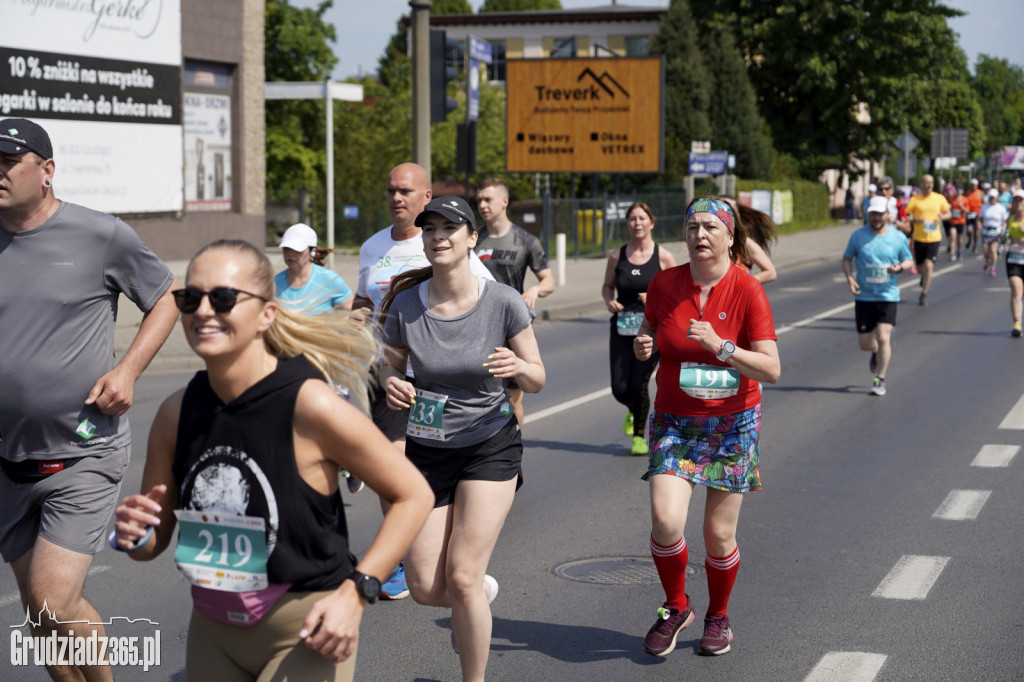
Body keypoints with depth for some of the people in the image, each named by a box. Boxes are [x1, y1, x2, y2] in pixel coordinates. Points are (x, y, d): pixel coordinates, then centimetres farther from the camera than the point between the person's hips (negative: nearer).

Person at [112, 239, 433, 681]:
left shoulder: (311, 405, -20)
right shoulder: (176, 412, -5)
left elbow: (413, 496, -11)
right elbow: (156, 537, 7)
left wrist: (354, 593, -17)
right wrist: (134, 536, -16)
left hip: (305, 632, -5)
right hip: (213, 631, 5)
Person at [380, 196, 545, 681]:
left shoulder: (504, 303, -14)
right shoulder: (406, 304, -10)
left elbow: (537, 381, -5)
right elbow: (391, 367, 5)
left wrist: (517, 367, -28)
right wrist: (393, 386, -19)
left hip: (491, 446, -2)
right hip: (427, 449, 3)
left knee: (461, 577, -11)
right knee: (424, 587, 0)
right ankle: (482, 591, 36)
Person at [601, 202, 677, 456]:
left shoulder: (663, 257, -3)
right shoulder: (617, 256, 4)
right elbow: (607, 285, 17)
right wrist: (609, 301, -5)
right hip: (622, 329, 3)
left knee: (639, 383, -11)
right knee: (620, 388, -2)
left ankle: (639, 436, 11)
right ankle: (633, 411, 35)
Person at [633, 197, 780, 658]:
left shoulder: (747, 291, -12)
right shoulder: (664, 283, -3)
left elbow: (772, 370, -15)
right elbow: (650, 332, 15)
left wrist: (720, 346, -27)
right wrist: (642, 346, -8)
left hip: (732, 423, -2)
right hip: (674, 419, 2)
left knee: (719, 534, 3)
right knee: (665, 521, -15)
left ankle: (718, 616, 30)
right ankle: (676, 608, 11)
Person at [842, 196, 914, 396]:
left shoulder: (898, 237, 0)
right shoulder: (858, 236, 0)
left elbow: (909, 260, 11)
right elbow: (847, 258, 9)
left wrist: (900, 267, -13)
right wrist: (849, 277, -9)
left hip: (888, 296, -1)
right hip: (863, 296, 1)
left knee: (883, 338, -13)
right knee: (865, 344, 4)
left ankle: (880, 379, 4)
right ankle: (877, 353, 42)